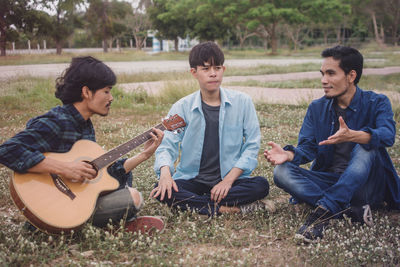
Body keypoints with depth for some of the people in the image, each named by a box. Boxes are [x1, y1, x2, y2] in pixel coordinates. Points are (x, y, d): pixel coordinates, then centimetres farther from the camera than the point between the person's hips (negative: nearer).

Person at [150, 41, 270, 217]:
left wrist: (229, 179, -13)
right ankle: (225, 208, -26)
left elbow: (252, 145, -1)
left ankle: (195, 203, -23)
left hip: (230, 178, 0)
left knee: (261, 185, -28)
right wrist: (165, 171, -27)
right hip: (192, 180, 0)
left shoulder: (242, 102, 1)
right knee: (162, 192, -28)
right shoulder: (181, 108, 1)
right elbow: (167, 146, -4)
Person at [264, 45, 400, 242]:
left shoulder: (376, 103, -4)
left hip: (366, 186, -3)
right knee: (281, 172, -20)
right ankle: (352, 210, -29)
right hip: (329, 180, 4)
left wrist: (352, 136, -46)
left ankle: (324, 210, -37)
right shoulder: (317, 108, 8)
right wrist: (289, 155, -26)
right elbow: (307, 146, -1)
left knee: (366, 147, -32)